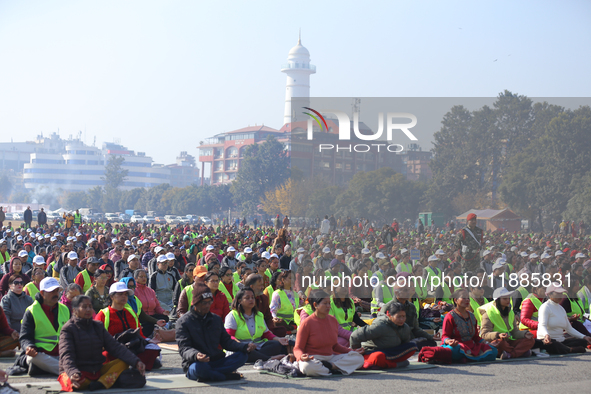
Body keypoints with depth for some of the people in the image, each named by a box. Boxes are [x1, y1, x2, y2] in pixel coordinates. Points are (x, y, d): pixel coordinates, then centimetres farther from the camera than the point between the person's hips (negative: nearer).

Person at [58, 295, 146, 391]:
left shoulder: (98, 326, 14)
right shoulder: (68, 329, -3)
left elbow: (115, 347, 6)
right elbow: (66, 355, -18)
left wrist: (135, 362, -11)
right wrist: (72, 373, -42)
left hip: (97, 371, 6)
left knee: (123, 362, -13)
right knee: (73, 383, -39)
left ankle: (99, 384, -32)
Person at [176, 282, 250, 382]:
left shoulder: (216, 319, 20)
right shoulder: (183, 322, 0)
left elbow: (226, 341, 17)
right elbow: (184, 348, -11)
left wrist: (245, 347, -4)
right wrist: (195, 355, -35)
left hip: (217, 362, 6)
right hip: (194, 363, -6)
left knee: (242, 355, -17)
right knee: (199, 367, -41)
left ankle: (208, 375, -26)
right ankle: (228, 376, -21)